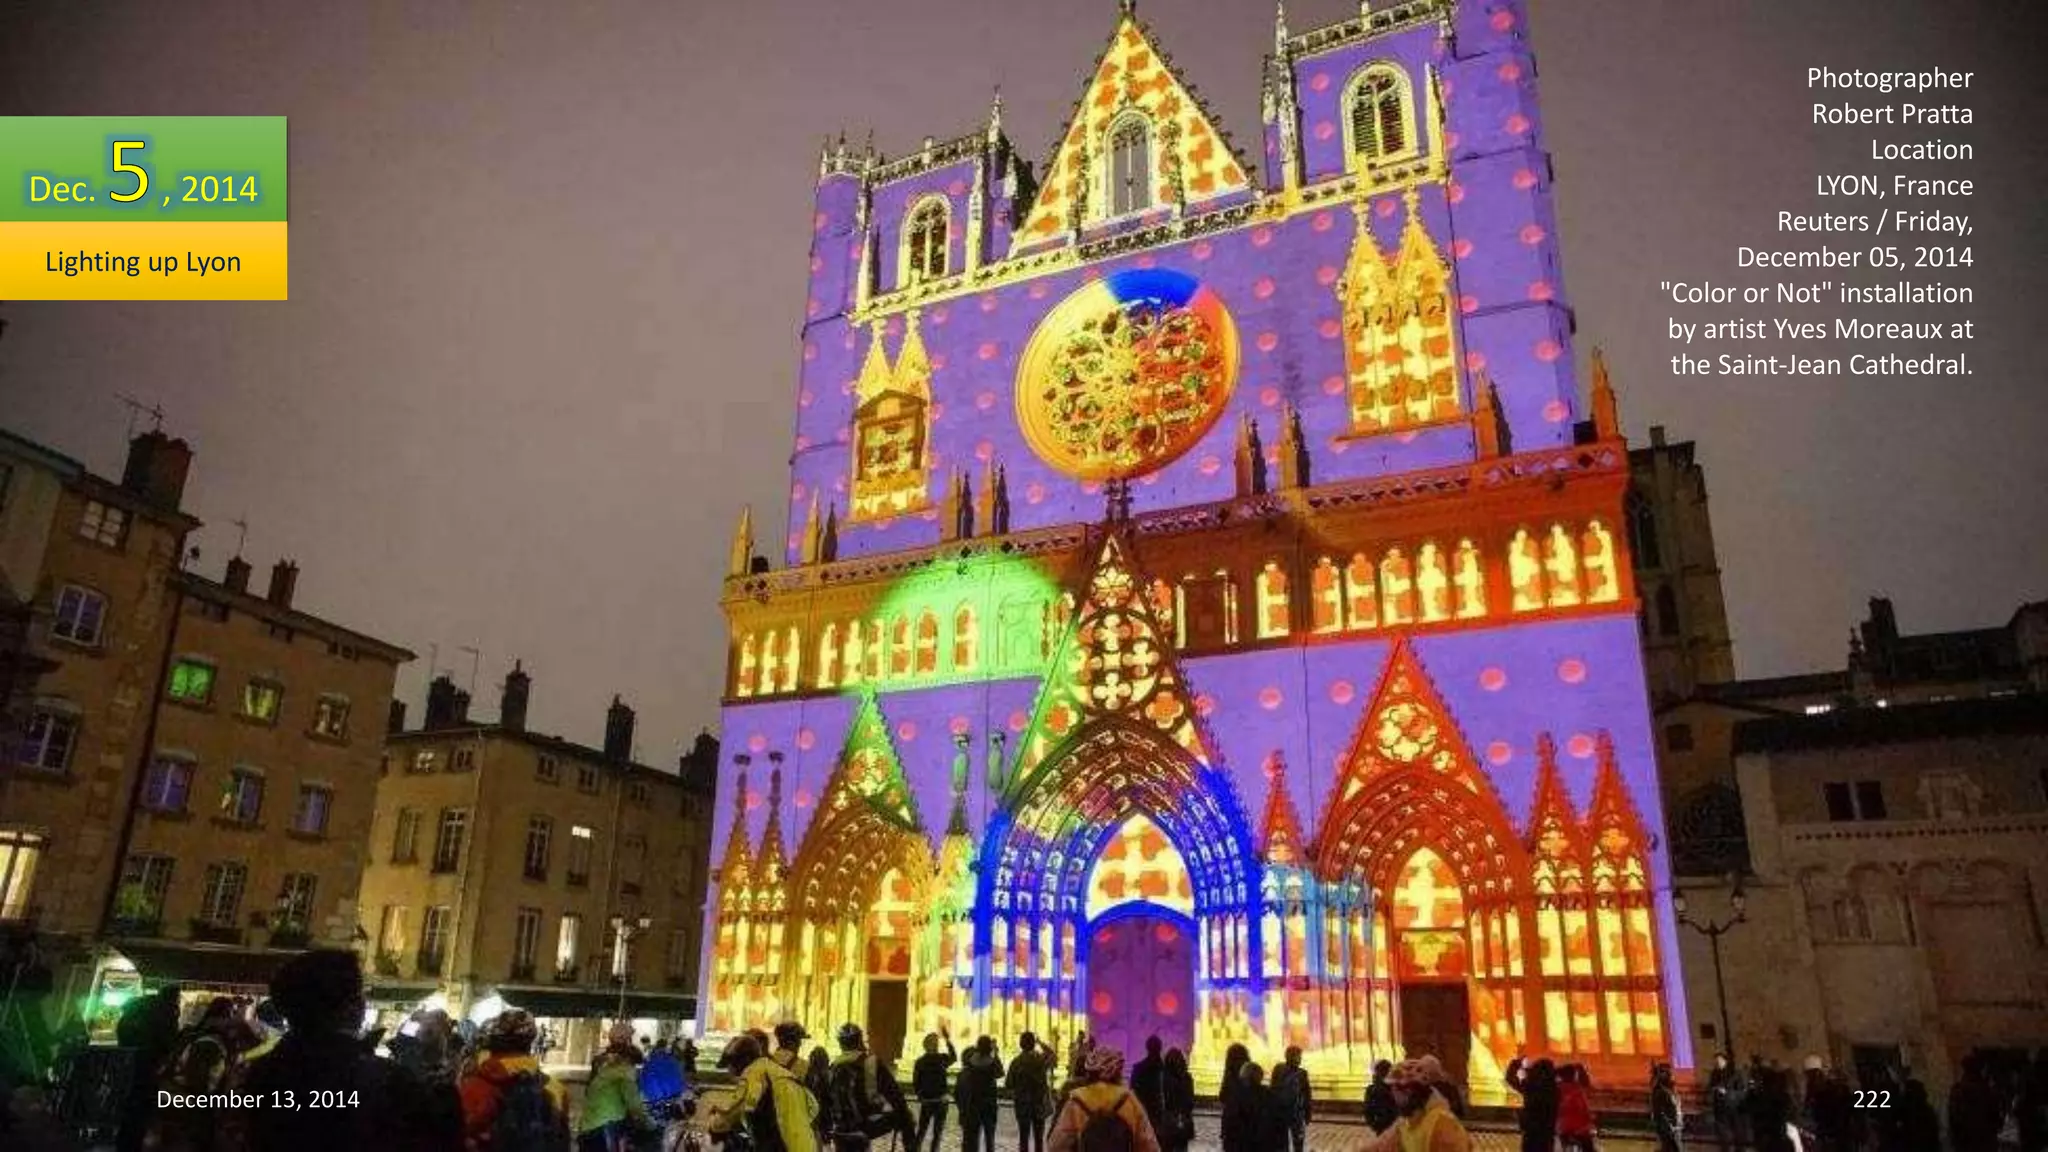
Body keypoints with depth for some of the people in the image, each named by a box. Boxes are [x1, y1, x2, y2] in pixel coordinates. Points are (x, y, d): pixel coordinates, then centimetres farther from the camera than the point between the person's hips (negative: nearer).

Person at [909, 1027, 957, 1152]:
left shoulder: (919, 1062, -4)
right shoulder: (942, 1059, -11)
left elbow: (915, 1083, -2)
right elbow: (954, 1057, 2)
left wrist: (920, 1095, 12)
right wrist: (948, 1040, 0)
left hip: (925, 1101, 2)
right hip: (940, 1101, -2)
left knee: (921, 1131, 12)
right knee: (937, 1133, 7)